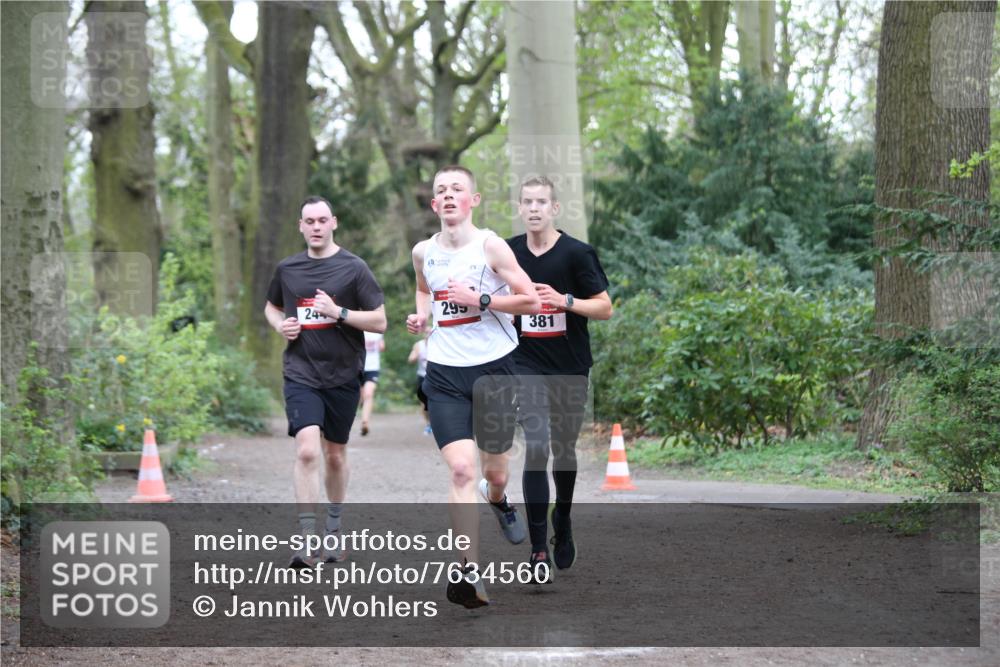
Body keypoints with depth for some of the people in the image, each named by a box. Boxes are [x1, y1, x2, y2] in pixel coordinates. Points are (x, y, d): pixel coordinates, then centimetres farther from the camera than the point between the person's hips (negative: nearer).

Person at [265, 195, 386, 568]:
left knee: (335, 456, 13)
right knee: (307, 450, -18)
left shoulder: (353, 268, -3)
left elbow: (379, 321, -5)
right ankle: (307, 540, -19)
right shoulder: (287, 269, 6)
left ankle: (334, 528, 35)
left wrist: (339, 312, -18)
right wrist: (280, 325, 3)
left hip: (342, 376, 0)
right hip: (300, 373, 0)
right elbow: (272, 307, 25)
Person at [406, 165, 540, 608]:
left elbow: (531, 301, -10)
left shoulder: (490, 246, -8)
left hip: (493, 367, -2)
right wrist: (421, 314, 8)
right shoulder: (423, 252, 6)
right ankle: (469, 572, -20)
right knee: (461, 469, -15)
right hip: (445, 372, 2)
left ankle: (497, 499, 51)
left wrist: (479, 299, -19)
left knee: (494, 472, 11)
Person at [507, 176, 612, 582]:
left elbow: (605, 308, -7)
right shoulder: (508, 252, 2)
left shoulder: (576, 253, -7)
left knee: (564, 449, 13)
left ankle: (562, 524, 39)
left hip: (570, 367, 0)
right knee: (535, 448, -14)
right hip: (527, 366, 0)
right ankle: (538, 550, -14)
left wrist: (565, 301, -20)